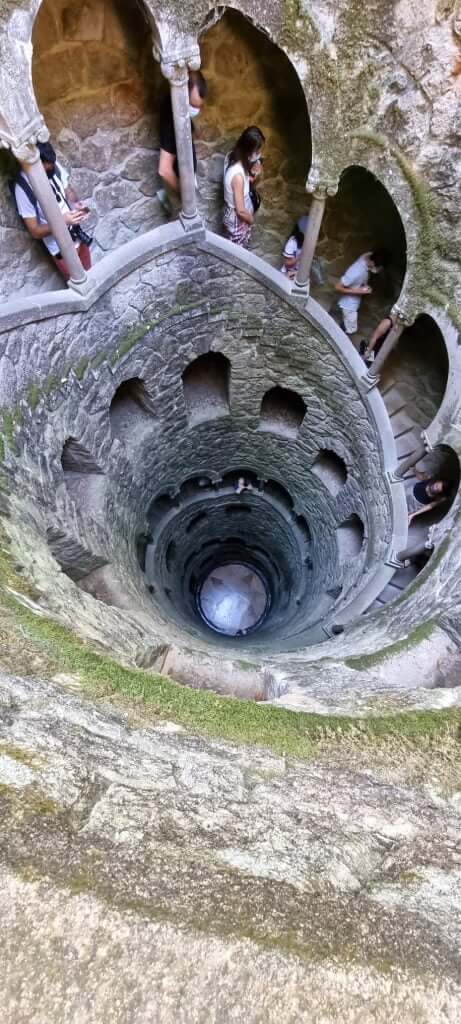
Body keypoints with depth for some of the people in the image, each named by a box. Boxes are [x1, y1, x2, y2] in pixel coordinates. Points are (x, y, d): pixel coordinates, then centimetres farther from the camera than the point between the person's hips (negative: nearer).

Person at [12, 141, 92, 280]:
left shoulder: (54, 166, -9)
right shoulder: (22, 187, -24)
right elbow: (35, 231, -20)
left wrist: (75, 204, -14)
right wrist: (62, 221, -33)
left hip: (78, 235, 6)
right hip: (61, 248, -6)